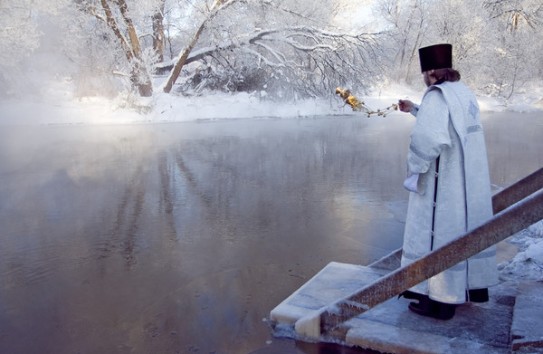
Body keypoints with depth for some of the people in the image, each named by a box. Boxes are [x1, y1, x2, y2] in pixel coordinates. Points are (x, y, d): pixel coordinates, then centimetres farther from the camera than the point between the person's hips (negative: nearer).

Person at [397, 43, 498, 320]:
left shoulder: (436, 96, -18)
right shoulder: (464, 93, 11)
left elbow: (428, 137, -31)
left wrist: (413, 165, -15)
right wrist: (414, 109, 32)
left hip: (443, 182, -9)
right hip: (470, 181, 9)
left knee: (438, 232, 0)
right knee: (468, 227, 18)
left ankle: (439, 300, 8)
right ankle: (475, 286, 32)